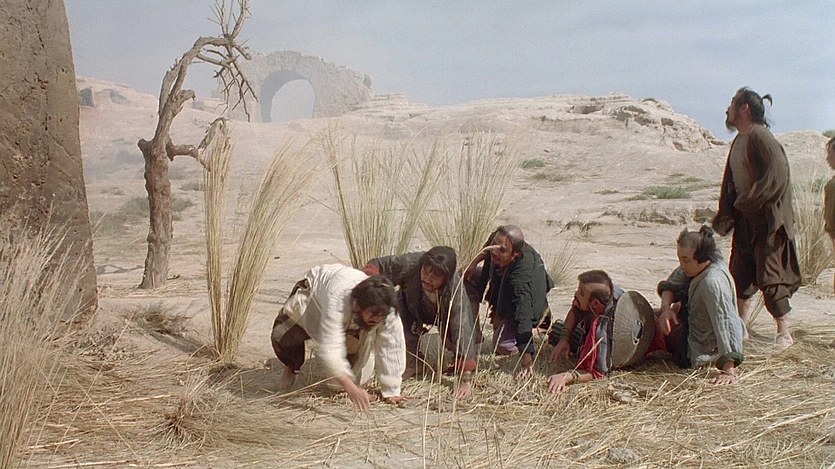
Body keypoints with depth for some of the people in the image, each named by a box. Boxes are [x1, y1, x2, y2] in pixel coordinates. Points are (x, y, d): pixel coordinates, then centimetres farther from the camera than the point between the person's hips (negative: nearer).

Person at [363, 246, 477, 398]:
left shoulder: (455, 288, -43)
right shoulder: (410, 263, -39)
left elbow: (462, 328, -46)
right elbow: (377, 265, -23)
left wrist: (466, 379, -50)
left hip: (445, 313, 0)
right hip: (414, 309, 1)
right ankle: (409, 364, 8)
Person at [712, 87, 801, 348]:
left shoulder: (760, 138, -16)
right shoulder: (739, 141, 12)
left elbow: (777, 176, -24)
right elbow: (730, 183, 18)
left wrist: (747, 202, -19)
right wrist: (725, 215, 9)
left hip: (768, 219, -9)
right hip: (745, 219, 9)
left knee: (770, 276, -7)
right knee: (741, 276, 13)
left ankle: (785, 333, 2)